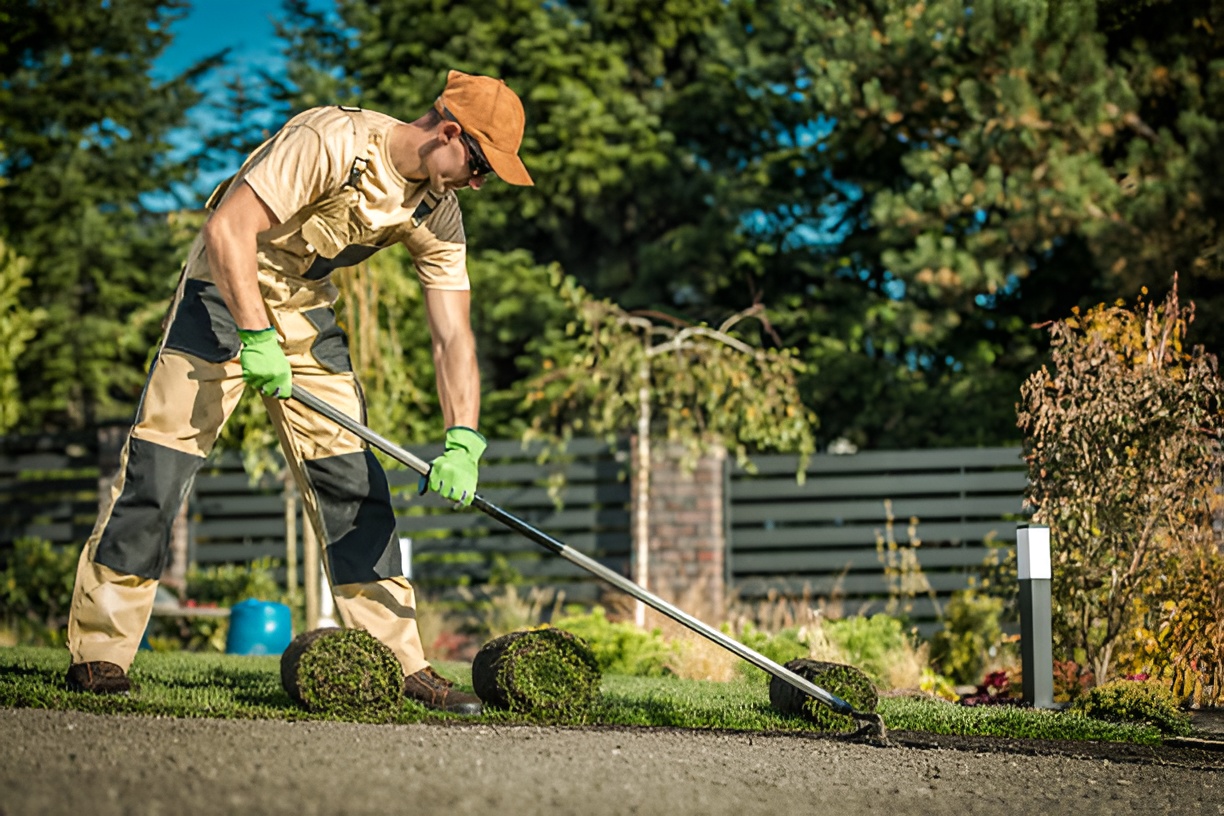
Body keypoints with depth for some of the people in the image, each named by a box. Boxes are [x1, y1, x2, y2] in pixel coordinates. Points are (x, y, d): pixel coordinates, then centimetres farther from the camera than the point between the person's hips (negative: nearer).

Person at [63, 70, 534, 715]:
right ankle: (98, 652, -5)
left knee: (352, 478, -1)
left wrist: (462, 442, -20)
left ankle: (400, 664, 3)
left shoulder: (437, 214, -6)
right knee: (160, 463, -11)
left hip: (306, 307, 6)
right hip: (226, 289, -6)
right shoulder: (332, 141, -26)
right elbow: (227, 229, -29)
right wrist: (255, 339, -30)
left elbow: (452, 336, -7)